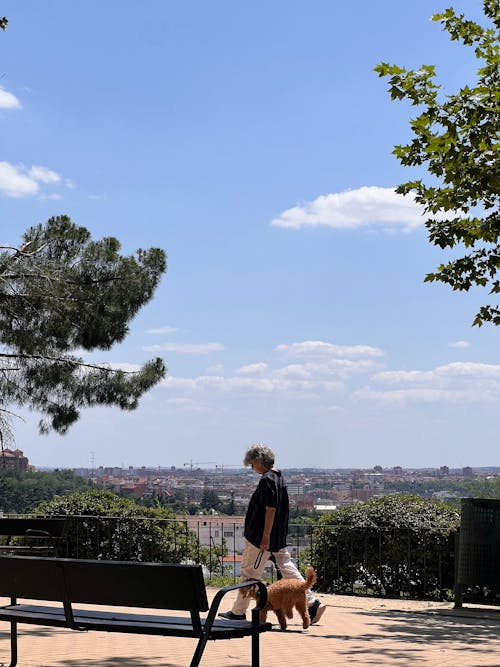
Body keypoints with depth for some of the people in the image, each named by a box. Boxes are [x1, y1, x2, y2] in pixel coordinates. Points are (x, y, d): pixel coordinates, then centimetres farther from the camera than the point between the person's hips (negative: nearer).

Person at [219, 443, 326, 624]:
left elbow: (270, 510, -22)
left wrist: (265, 537, -21)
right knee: (287, 567, 10)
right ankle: (312, 604, 6)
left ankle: (238, 612, 11)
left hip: (261, 537, -10)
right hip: (279, 538, 10)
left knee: (249, 573, 1)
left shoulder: (267, 480, -18)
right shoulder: (278, 477, 12)